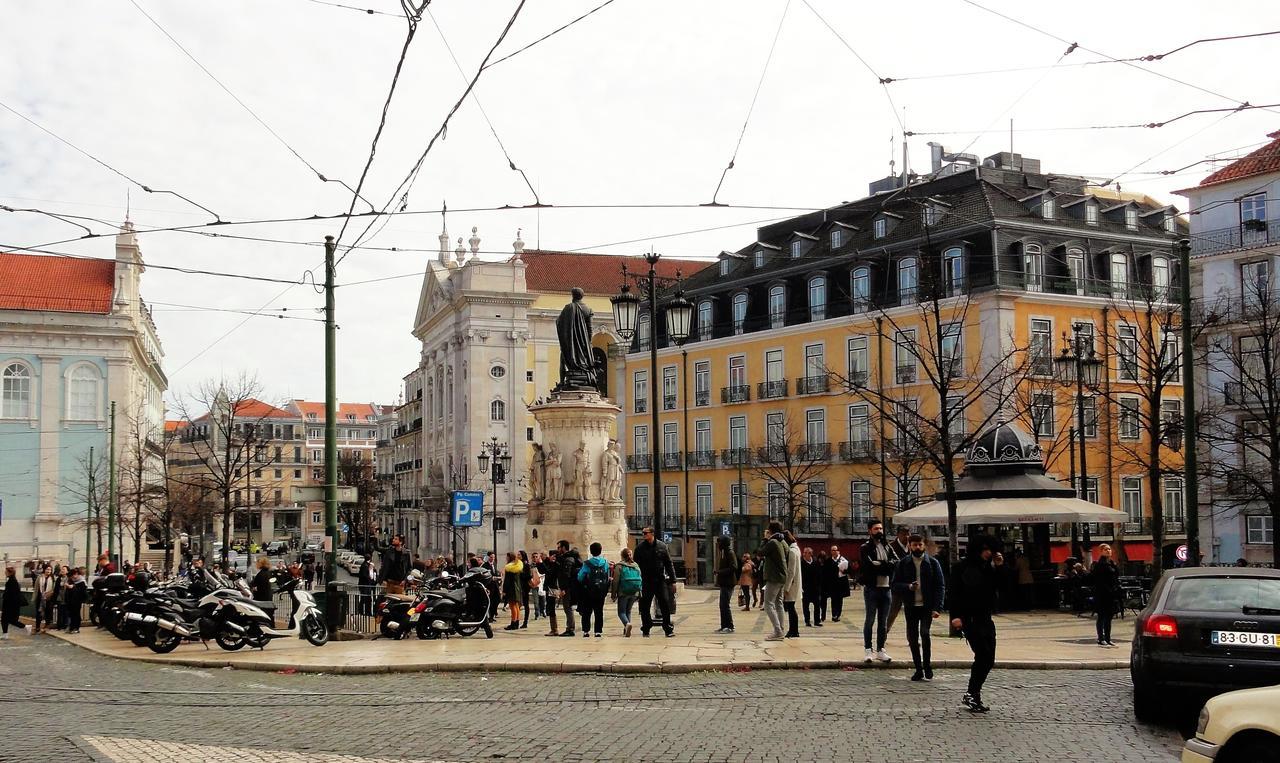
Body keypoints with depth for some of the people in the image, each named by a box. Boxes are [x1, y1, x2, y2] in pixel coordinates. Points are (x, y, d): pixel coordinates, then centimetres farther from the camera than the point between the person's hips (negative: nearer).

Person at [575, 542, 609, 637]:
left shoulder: (587, 564, -12)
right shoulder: (605, 563, -3)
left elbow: (580, 577, -10)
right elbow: (608, 578, 4)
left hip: (589, 591, -2)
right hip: (601, 592, 2)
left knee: (586, 612, 8)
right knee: (599, 612, 9)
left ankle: (586, 631, 4)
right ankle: (598, 631, 5)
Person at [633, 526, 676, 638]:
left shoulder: (661, 546, 3)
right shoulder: (640, 547, 2)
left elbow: (669, 564, 7)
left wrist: (672, 580, 2)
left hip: (660, 580, 0)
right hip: (646, 581, 0)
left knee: (665, 604, -4)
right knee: (645, 606, 4)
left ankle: (668, 629, 4)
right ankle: (646, 629, 15)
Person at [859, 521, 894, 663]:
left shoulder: (887, 547, 14)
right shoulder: (865, 548, -2)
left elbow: (893, 565, 0)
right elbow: (869, 566, -18)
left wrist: (878, 565, -15)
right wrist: (885, 566, -11)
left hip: (885, 587, 5)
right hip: (872, 588, -5)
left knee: (883, 621, 8)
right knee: (870, 620, -1)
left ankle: (880, 649, 15)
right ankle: (868, 650, 3)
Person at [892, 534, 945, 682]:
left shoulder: (932, 563, 1)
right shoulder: (903, 563, 5)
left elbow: (940, 586, -2)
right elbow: (895, 585, 4)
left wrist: (937, 608, -12)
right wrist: (908, 586, -17)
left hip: (927, 606, -2)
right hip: (910, 606, 2)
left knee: (924, 633, -18)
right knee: (912, 638, 4)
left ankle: (927, 666, -4)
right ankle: (919, 669, 15)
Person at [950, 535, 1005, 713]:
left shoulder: (989, 567, 11)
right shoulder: (963, 567, -5)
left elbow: (1000, 588, 4)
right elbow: (955, 591, -10)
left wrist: (998, 568, -5)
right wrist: (955, 615, -18)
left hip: (985, 618, 7)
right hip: (968, 617, -7)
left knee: (988, 659, 5)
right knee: (983, 655, -14)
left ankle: (973, 695, 16)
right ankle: (973, 694, -5)